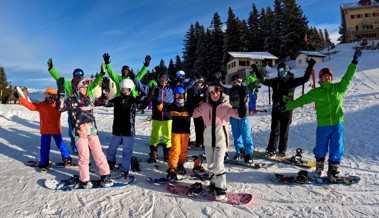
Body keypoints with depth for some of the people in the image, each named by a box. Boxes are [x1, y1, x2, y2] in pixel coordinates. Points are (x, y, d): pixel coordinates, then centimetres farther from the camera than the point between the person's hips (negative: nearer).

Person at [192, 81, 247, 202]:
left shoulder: (226, 106, -5)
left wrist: (242, 100, -24)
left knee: (218, 164, -9)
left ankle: (221, 189, 3)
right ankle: (214, 183, 34)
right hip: (208, 139, 4)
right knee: (210, 164, 15)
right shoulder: (204, 106, 4)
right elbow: (193, 113, 6)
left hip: (221, 139, -4)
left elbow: (240, 114, -14)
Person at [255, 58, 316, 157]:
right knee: (275, 130, -3)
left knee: (284, 131, 8)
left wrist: (310, 66, -7)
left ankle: (282, 150, 19)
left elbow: (305, 78, -1)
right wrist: (256, 71, 10)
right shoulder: (275, 81, 9)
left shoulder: (292, 81, 2)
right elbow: (264, 81, 15)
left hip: (287, 110, -1)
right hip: (276, 109, 1)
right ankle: (271, 150, 0)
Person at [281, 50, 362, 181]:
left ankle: (333, 170, 24)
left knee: (336, 149, 7)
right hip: (322, 125, -1)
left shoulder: (339, 87, 4)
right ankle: (319, 167, 32)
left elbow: (348, 77, 3)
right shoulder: (316, 92, 1)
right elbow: (302, 100, 3)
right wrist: (287, 106, 3)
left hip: (337, 124, 1)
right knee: (321, 149, 10)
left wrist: (354, 62, -3)